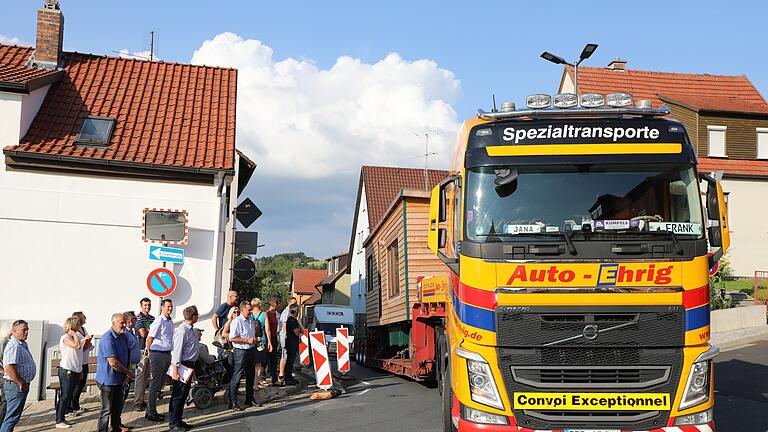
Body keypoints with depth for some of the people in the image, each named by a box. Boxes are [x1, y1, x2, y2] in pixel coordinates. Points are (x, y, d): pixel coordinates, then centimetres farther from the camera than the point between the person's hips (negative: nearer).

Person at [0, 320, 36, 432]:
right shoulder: (14, 346, -20)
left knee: (13, 416, 17)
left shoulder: (23, 344, 13)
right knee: (12, 417, -6)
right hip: (16, 386, -10)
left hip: (21, 385, 10)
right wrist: (20, 383, -22)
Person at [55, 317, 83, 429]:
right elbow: (77, 345, -29)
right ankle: (59, 421, 1)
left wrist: (80, 371, 18)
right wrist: (74, 334, -15)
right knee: (64, 396, -5)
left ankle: (62, 418, 20)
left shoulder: (78, 337, 12)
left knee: (69, 396, 12)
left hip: (75, 371, 8)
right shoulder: (65, 338, -12)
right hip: (66, 370, -8)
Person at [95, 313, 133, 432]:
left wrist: (127, 374, 7)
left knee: (118, 405, 22)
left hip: (119, 379, 9)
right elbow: (113, 362, -26)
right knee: (107, 409, -1)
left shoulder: (123, 336, 5)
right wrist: (128, 372, -15)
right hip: (108, 380, -9)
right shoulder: (107, 339, -23)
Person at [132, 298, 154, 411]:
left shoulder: (152, 318, 17)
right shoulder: (138, 318, -5)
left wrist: (147, 330, -2)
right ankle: (137, 402, -8)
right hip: (141, 350, -7)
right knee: (140, 376, -9)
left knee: (146, 376, 10)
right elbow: (143, 333, -14)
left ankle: (142, 400, 16)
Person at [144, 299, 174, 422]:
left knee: (160, 384, 14)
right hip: (158, 355, -9)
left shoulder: (170, 322, 13)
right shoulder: (159, 322, -14)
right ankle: (151, 413, 1)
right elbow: (149, 339, -13)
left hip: (167, 355, 9)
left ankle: (151, 410, 23)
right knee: (155, 384, -4)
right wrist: (149, 353, -5)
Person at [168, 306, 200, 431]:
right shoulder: (182, 330, -19)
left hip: (190, 365, 10)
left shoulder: (191, 330, 11)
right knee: (178, 395, -3)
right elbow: (176, 350, -21)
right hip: (183, 365, -10)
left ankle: (178, 420, 25)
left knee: (184, 394, 16)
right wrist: (175, 370, -23)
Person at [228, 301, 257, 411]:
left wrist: (254, 340, 8)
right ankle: (233, 402, -1)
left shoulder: (251, 321, 14)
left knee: (250, 376, 14)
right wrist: (247, 340, -19)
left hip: (250, 351, 8)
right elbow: (232, 338, -19)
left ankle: (249, 400, 25)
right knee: (237, 377, -5)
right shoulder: (236, 321, -12)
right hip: (241, 351, -8)